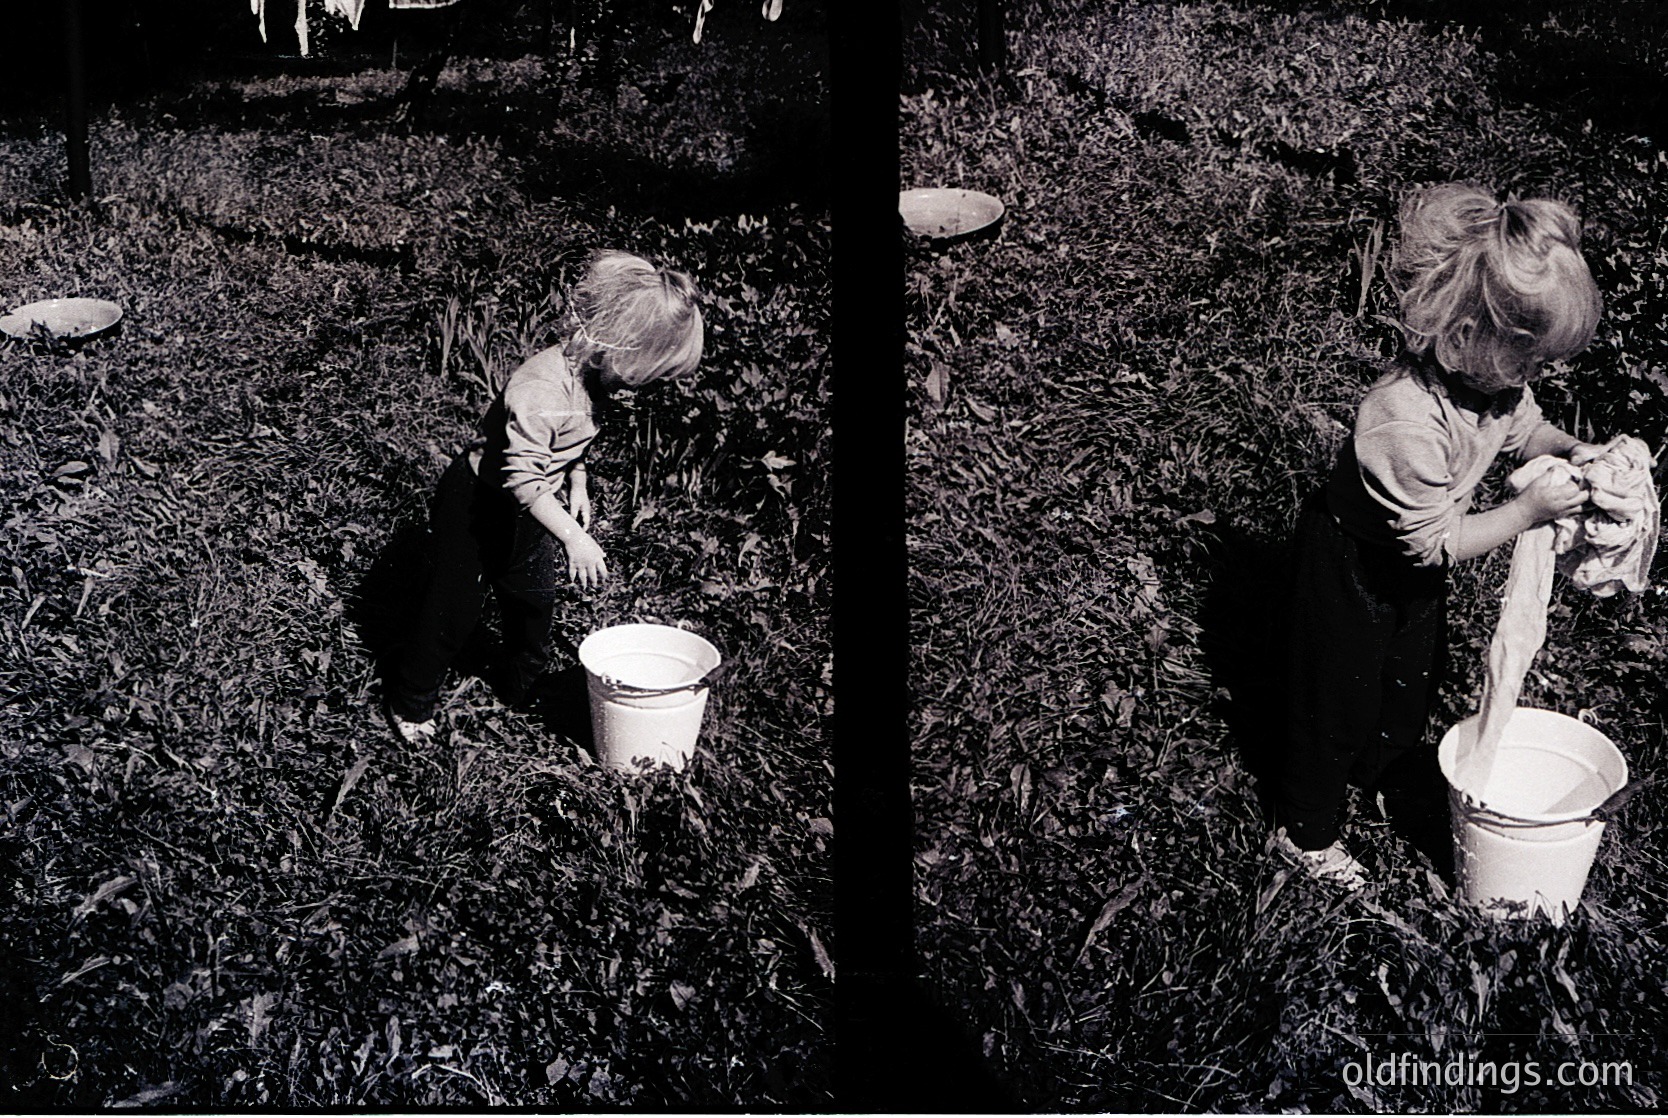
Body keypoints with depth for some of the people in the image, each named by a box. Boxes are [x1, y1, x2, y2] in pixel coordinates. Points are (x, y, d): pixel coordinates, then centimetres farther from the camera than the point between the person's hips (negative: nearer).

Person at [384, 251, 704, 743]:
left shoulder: (587, 375, -8)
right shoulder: (541, 393, -37)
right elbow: (523, 481, -36)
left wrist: (577, 485, 3)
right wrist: (573, 537, -37)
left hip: (526, 511, 8)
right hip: (476, 504, -8)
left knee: (534, 601, 20)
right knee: (455, 610, 6)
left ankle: (525, 687, 43)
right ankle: (411, 702, 27)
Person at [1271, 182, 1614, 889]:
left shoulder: (1498, 376, -19)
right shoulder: (1406, 421, -43)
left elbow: (1520, 430, 4)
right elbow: (1436, 540, -32)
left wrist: (1567, 448, -16)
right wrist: (1529, 511, -32)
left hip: (1417, 553, 8)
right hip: (1352, 559, -8)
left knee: (1415, 670, 27)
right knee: (1339, 692, 10)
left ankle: (1390, 768, 56)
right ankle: (1304, 829, 31)